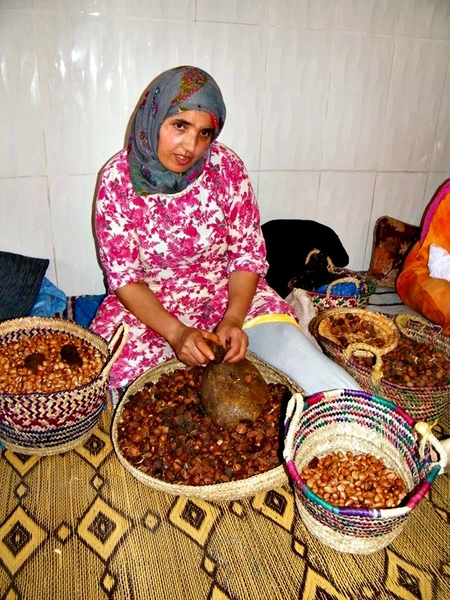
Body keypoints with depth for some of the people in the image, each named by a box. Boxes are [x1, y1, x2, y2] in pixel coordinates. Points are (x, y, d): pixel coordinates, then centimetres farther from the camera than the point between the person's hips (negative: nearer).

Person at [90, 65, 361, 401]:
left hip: (232, 296, 0)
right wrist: (175, 333, -24)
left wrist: (233, 319, -22)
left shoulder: (226, 167, -12)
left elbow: (249, 254, -5)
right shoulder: (117, 179, -13)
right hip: (147, 306, 1)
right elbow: (123, 276, -10)